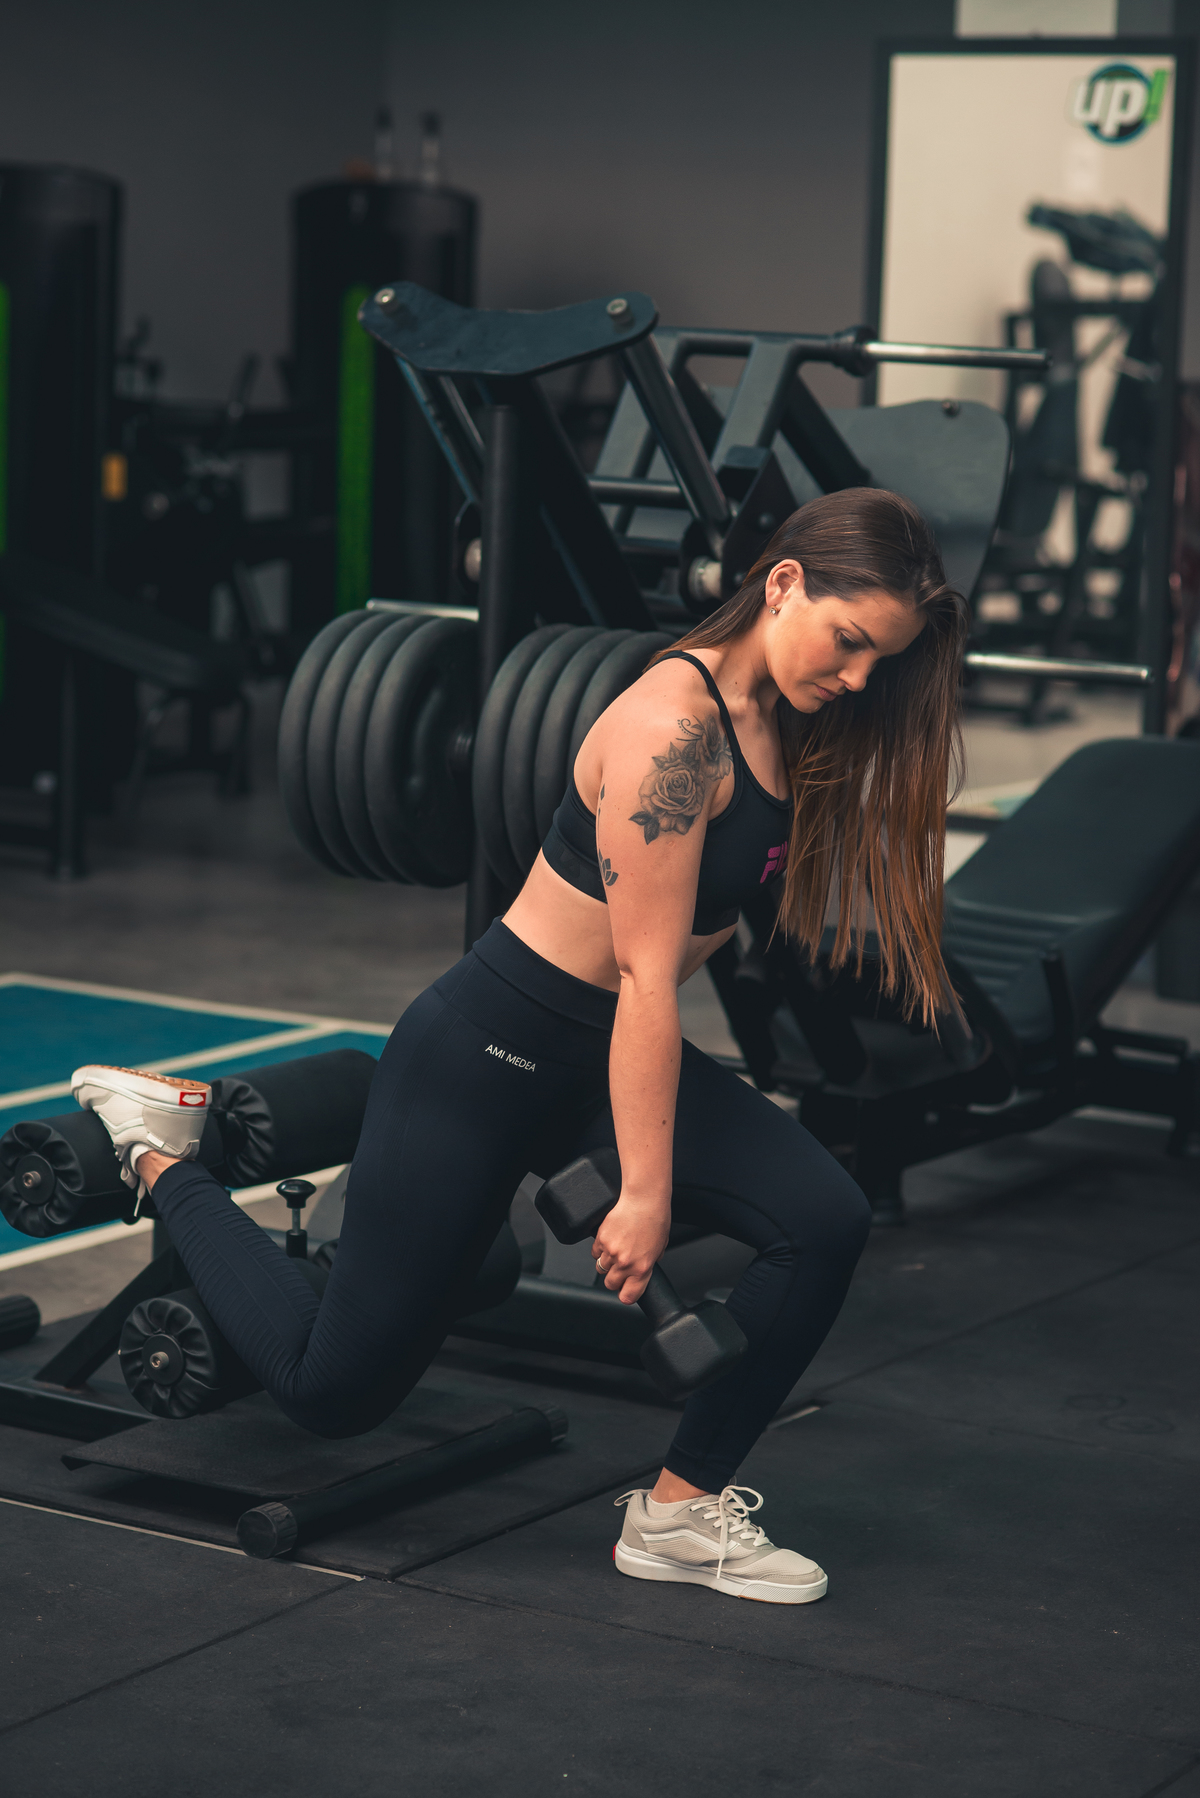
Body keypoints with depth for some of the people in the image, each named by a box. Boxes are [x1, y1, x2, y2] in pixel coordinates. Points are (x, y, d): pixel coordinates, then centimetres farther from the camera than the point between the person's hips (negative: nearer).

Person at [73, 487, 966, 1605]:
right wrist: (645, 1196, -23)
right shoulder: (674, 725, -26)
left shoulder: (779, 727, 3)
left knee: (823, 1222, -15)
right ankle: (160, 1149, 24)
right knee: (331, 1389, 3)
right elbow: (646, 976, -25)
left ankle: (682, 1512, -3)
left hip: (606, 1053, 9)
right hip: (489, 1052, -8)